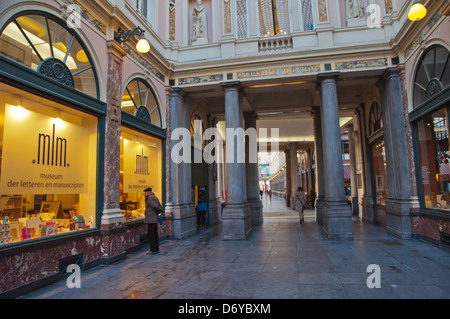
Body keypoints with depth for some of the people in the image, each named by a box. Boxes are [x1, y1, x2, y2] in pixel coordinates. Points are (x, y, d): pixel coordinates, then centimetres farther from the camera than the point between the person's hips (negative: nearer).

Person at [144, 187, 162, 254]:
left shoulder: (150, 198, -12)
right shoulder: (155, 197, 17)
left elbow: (155, 206, -19)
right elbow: (160, 207, 17)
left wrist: (160, 211, -1)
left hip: (151, 219, -9)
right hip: (155, 219, 9)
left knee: (150, 234, -4)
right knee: (155, 234, 11)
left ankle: (153, 250, -2)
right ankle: (157, 249, 15)